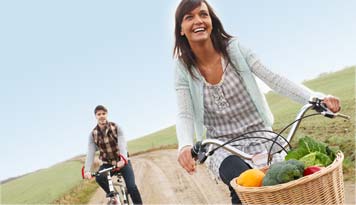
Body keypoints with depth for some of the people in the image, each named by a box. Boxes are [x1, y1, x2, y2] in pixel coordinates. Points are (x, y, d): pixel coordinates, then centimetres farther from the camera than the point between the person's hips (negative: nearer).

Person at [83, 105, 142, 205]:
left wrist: (123, 159, -45)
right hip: (108, 163, 2)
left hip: (122, 162, -2)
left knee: (131, 186, -19)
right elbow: (90, 153, -17)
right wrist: (87, 170, -33)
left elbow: (122, 144, -25)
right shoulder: (93, 134, -6)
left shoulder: (116, 127, -12)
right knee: (99, 177, -28)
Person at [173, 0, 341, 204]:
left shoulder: (234, 49, -5)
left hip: (260, 139, 1)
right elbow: (185, 115, -11)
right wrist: (185, 146, -32)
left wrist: (316, 98, -24)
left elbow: (274, 79, -11)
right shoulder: (184, 70, -3)